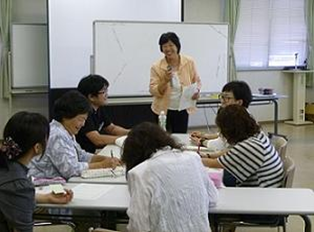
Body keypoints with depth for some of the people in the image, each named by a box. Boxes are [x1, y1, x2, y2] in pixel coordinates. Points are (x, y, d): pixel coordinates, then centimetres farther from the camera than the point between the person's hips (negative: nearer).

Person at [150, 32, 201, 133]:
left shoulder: (189, 62, -5)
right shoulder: (156, 67, -10)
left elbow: (196, 81, 7)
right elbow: (153, 91, -10)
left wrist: (196, 91, -13)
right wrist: (165, 80, -25)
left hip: (182, 110, 1)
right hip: (163, 110, -1)